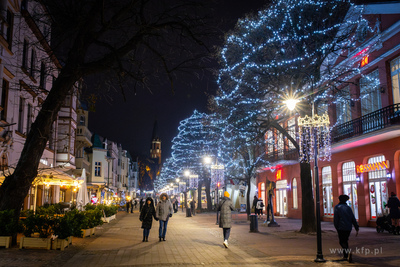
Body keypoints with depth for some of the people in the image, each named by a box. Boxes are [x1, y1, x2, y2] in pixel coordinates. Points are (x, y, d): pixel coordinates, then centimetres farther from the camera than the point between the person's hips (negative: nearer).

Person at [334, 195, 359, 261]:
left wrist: (336, 227, 6)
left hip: (341, 228, -5)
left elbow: (335, 219, -7)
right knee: (345, 241, 18)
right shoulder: (348, 208, 10)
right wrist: (357, 228, 5)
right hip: (348, 228, 5)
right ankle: (345, 256, 19)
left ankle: (348, 251, -27)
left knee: (342, 242, 0)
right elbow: (353, 219, 5)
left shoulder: (337, 207, -3)